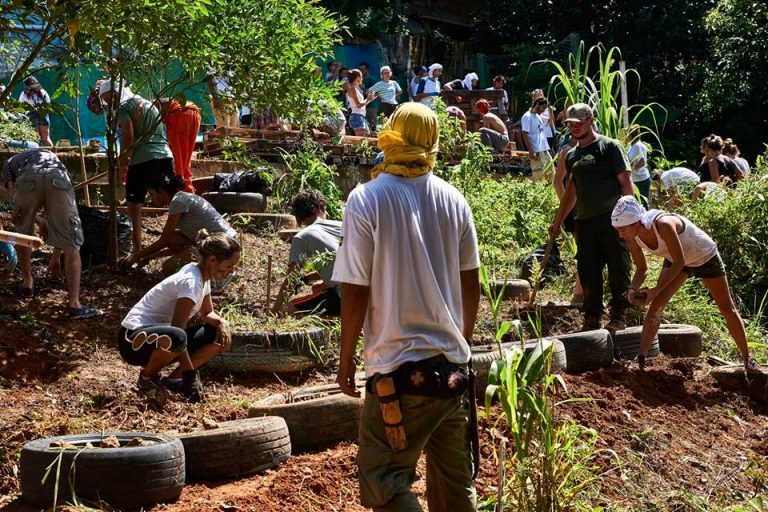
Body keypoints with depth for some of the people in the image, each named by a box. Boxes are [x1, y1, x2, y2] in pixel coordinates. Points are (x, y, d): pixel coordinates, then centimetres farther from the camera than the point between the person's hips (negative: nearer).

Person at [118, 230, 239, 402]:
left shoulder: (202, 276, 3)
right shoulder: (190, 282, -24)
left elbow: (208, 313, 16)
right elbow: (178, 328, -25)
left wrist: (220, 322, -9)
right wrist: (190, 373, -24)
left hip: (160, 334, 9)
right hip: (134, 340, -9)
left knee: (220, 337, -1)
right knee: (176, 337, -41)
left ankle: (173, 380, 2)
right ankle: (147, 375, -11)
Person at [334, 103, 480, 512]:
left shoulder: (366, 200, -11)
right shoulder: (453, 200, 2)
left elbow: (355, 293, -11)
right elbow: (471, 285, 9)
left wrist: (346, 359, 1)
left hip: (399, 369, -5)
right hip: (452, 365, 5)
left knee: (383, 478, 2)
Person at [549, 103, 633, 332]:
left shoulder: (609, 146, 0)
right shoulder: (572, 155, 18)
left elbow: (626, 182, -4)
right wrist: (557, 223, 26)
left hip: (612, 220, -6)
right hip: (584, 222, 6)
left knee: (618, 270, -2)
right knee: (588, 274, 6)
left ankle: (618, 317, 6)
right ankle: (592, 319, 14)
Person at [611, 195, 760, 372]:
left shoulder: (663, 225, -42)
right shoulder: (632, 236, -22)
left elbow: (679, 262, -33)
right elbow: (642, 269, -7)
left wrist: (656, 290, -34)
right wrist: (633, 288, -26)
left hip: (705, 256, -5)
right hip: (676, 260, 5)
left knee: (727, 309, 8)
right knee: (656, 305, -12)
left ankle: (747, 358, 25)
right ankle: (640, 359, -10)